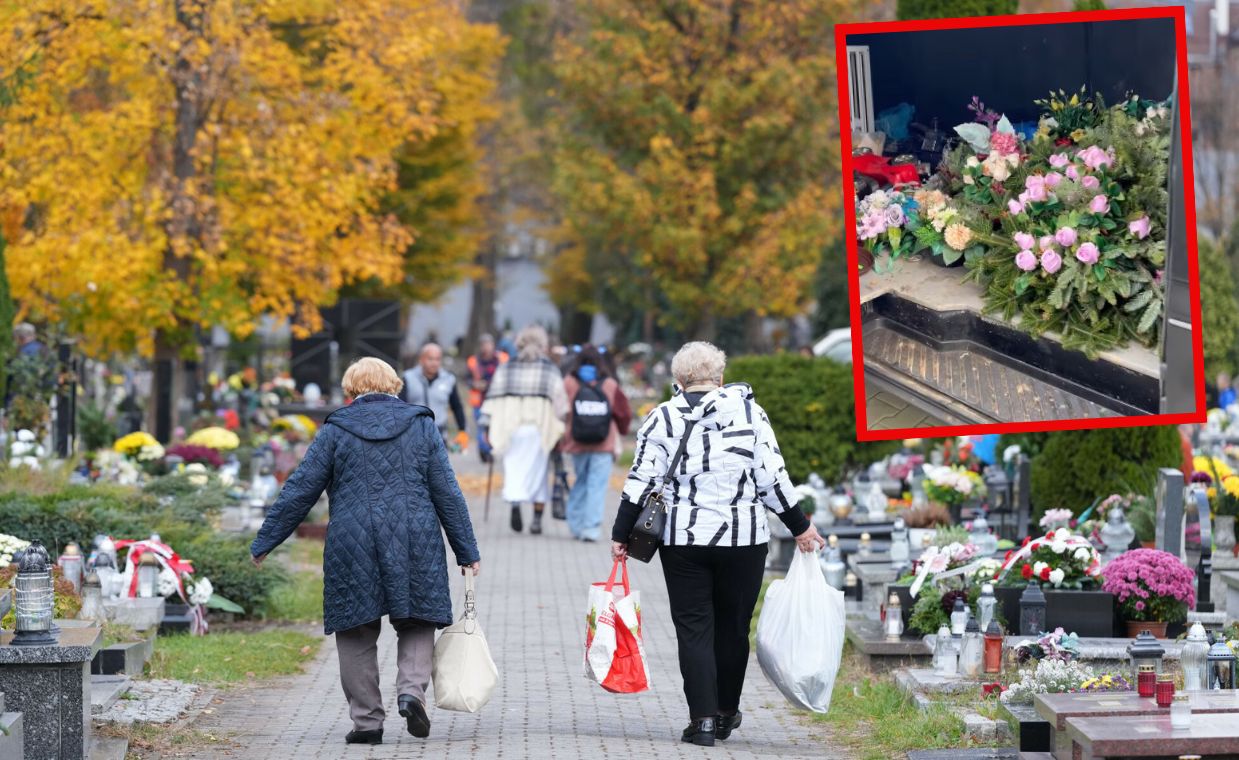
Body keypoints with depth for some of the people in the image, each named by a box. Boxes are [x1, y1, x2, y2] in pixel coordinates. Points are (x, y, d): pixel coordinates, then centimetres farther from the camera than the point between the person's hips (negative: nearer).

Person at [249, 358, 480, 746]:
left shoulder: (335, 429, 2)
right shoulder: (421, 425, 6)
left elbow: (300, 490, 2)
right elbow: (447, 492, 5)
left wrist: (265, 542, 10)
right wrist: (467, 551, 10)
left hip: (352, 547, -1)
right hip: (415, 547, 1)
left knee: (357, 633, 8)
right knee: (416, 623, 13)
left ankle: (367, 720, 7)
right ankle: (412, 689, -12)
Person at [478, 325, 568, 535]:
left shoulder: (506, 368, 6)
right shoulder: (550, 370, 2)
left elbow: (494, 397, 4)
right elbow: (560, 400, -2)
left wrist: (487, 426, 6)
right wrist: (565, 426, 1)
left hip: (511, 428, 1)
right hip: (540, 429, -1)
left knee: (514, 470, 2)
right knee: (538, 472, 9)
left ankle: (515, 503, -26)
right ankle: (537, 518, 9)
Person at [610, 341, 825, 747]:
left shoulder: (662, 418, 0)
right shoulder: (747, 409, -1)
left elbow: (641, 482, -2)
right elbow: (772, 478, -3)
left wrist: (621, 535, 6)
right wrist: (800, 527, 6)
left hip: (683, 540, 0)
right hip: (743, 538, 0)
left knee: (693, 629, 4)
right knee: (732, 626, 13)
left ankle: (702, 719, -5)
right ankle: (726, 713, 24)